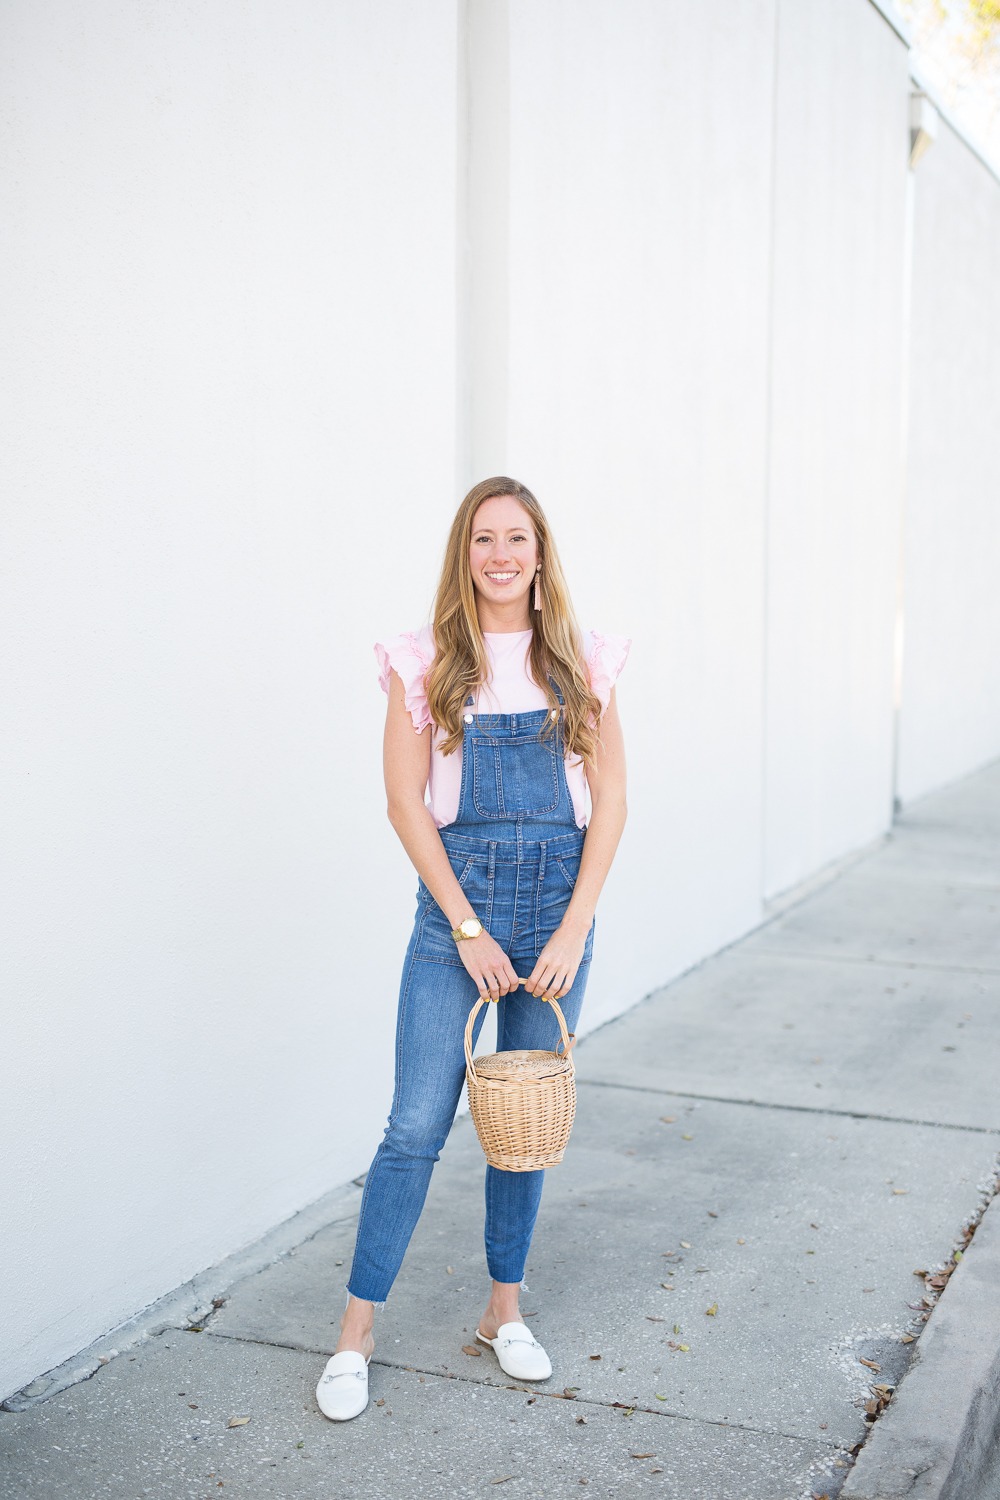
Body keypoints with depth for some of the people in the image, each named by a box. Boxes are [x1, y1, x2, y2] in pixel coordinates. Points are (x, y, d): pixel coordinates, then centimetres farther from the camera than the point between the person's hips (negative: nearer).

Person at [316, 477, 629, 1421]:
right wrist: (468, 927, -9)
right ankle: (356, 1331, 11)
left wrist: (574, 929, -6)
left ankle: (504, 1311, 28)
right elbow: (406, 802, -4)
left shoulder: (581, 665, 3)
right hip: (456, 900, -2)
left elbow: (609, 801, 2)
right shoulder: (426, 664, -2)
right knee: (417, 1126, -2)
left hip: (559, 905, 2)